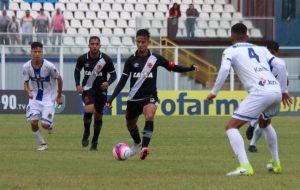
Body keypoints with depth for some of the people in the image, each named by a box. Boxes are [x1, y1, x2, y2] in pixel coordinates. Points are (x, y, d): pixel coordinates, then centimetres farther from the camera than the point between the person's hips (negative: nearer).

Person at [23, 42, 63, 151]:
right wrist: (28, 92, -24)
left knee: (45, 125, -11)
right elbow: (26, 83, 0)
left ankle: (50, 124, 28)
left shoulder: (49, 66, -19)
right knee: (33, 121, -13)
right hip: (35, 97, 3)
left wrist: (59, 97, 4)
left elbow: (59, 79, -3)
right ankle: (42, 144, 7)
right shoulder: (26, 67, -10)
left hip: (48, 98, -3)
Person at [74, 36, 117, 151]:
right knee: (89, 109, -26)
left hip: (101, 90, 1)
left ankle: (95, 141, 24)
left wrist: (108, 83, -23)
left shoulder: (106, 59, -12)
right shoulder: (82, 59, -8)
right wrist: (78, 84, -3)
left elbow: (113, 74, -3)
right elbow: (77, 71, 11)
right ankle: (86, 133, -2)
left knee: (98, 116, 7)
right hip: (88, 89, -1)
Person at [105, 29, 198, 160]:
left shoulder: (155, 58, -3)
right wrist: (111, 99, -8)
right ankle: (137, 143, 50)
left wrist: (190, 68, -10)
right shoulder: (131, 60, -2)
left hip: (150, 96, -3)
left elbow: (173, 67, 4)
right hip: (134, 98, 3)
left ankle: (144, 147, -37)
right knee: (130, 124, 16)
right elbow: (122, 81, -1)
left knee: (149, 116, -32)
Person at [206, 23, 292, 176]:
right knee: (265, 123, 36)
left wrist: (214, 92, -1)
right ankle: (276, 163, 38)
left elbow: (224, 69, -8)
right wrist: (284, 90, 26)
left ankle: (244, 166, -18)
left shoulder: (230, 51, 12)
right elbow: (281, 66, 17)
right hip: (276, 91, 6)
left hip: (260, 92, -6)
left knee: (231, 127, 1)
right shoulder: (260, 49, 26)